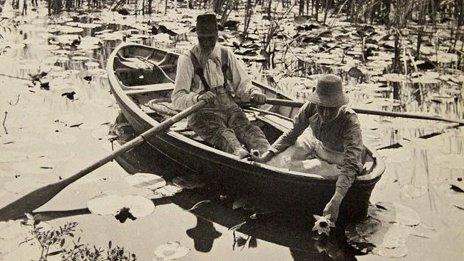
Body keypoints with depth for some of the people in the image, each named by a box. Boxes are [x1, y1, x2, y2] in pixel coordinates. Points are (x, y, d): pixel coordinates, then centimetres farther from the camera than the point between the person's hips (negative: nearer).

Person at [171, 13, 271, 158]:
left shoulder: (226, 55, 17)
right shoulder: (187, 60, 3)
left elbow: (242, 84, 18)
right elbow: (177, 98, -6)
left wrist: (253, 92, -6)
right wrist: (197, 97, -27)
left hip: (229, 107, 3)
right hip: (203, 112, -3)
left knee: (245, 127, -30)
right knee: (221, 132, -36)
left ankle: (267, 151, -57)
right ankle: (238, 152, -65)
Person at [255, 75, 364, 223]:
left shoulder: (349, 121, -36)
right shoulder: (310, 108, -24)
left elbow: (351, 165, -43)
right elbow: (292, 134, -6)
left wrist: (336, 201, -55)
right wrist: (266, 156, -18)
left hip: (337, 159, -4)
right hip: (314, 142, 5)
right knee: (277, 158, -9)